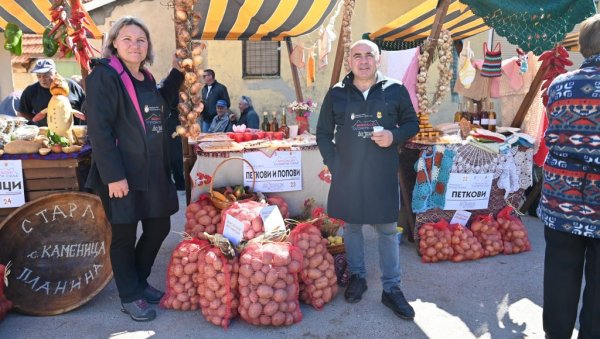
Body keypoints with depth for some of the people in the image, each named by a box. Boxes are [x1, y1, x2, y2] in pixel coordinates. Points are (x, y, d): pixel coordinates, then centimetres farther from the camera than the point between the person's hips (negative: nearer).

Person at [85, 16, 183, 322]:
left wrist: (177, 72, 18)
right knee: (124, 235, 6)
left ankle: (139, 282, 35)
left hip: (153, 171, 8)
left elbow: (161, 105, 29)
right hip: (122, 173, -8)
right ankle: (130, 297, 24)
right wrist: (113, 175, -22)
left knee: (159, 227, 14)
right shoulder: (104, 75, -11)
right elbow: (98, 129, -17)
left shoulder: (146, 78, 12)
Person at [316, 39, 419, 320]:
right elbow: (323, 133, 8)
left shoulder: (395, 90, 1)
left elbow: (412, 123, 9)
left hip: (383, 174, -1)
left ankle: (391, 289, 18)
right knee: (351, 225, 12)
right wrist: (333, 163, -4)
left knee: (388, 229, 5)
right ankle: (357, 276, 32)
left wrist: (394, 136, -12)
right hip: (347, 174, 1)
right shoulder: (336, 93, 3)